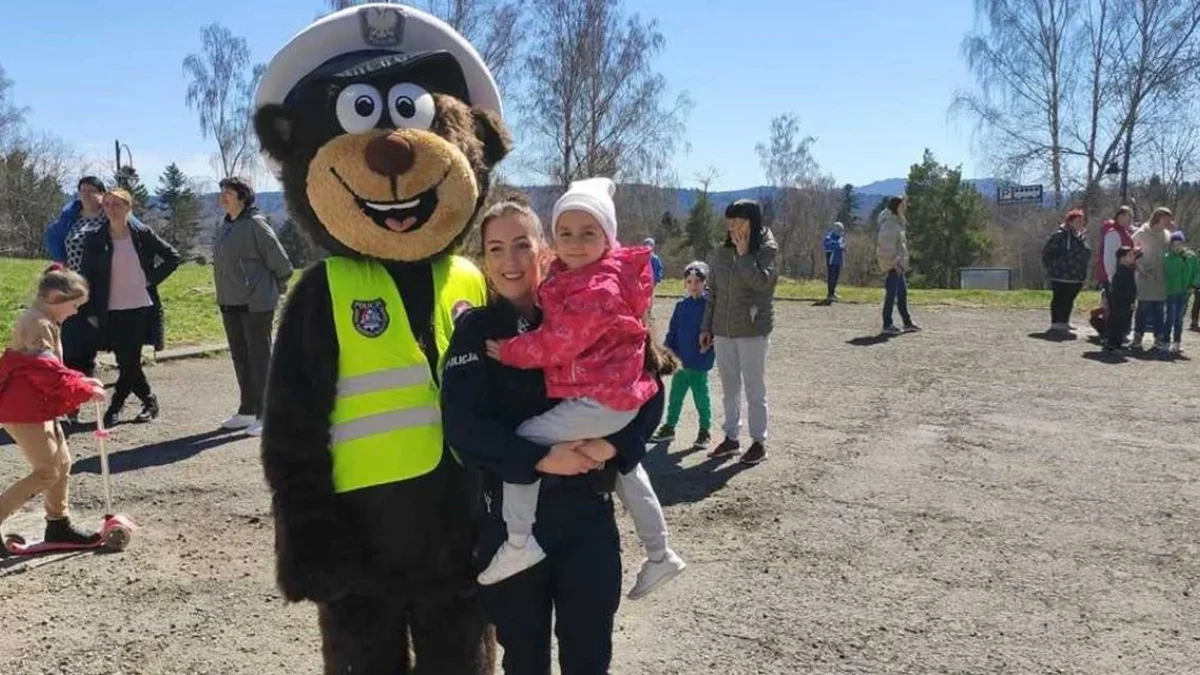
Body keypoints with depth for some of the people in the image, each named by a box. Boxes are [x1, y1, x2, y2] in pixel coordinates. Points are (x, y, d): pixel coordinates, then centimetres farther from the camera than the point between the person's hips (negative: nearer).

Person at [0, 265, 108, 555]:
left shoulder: (44, 321, 13)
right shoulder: (38, 324, -19)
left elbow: (51, 368, 18)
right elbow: (48, 370, -26)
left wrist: (81, 381, 4)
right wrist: (85, 390, -20)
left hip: (37, 407, 10)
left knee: (62, 463, 14)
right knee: (47, 472, -7)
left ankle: (58, 524, 24)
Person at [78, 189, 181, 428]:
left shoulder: (143, 234, 0)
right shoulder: (95, 241, 1)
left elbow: (172, 257, 8)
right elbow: (87, 276, 4)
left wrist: (152, 278, -2)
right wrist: (91, 312, 1)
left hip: (142, 308, -1)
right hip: (113, 312, 1)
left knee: (130, 362, -3)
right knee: (127, 363, 2)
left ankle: (115, 407, 12)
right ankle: (149, 403, 21)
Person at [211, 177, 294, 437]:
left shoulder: (255, 224, -12)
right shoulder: (224, 226, 13)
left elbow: (279, 258, -11)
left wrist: (278, 287, -1)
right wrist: (223, 296, 17)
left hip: (256, 303, -8)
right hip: (230, 303, 9)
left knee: (259, 358, -4)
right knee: (240, 357, 15)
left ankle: (264, 415, 3)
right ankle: (247, 410, 27)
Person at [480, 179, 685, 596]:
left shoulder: (600, 288, -21)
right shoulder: (571, 277, 11)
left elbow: (557, 342, -23)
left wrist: (509, 352, -12)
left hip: (599, 401, -11)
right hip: (618, 396, 11)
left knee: (524, 441, -11)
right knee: (623, 466, 24)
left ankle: (519, 543, -8)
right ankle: (660, 556, 37)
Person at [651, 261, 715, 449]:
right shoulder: (681, 305, 6)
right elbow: (673, 331, 10)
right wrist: (668, 351, 4)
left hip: (699, 363, -5)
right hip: (680, 362, 5)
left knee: (701, 397, 6)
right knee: (675, 396, 15)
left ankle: (704, 431, 20)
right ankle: (669, 427, 27)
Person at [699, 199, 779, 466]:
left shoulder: (766, 250, -7)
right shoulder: (722, 252, 5)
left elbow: (761, 281, -24)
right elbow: (712, 293, 9)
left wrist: (743, 253, -19)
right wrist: (706, 327, 8)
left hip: (753, 331, -5)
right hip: (722, 331, 5)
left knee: (754, 389, 4)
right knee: (729, 389, 13)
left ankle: (758, 443, 14)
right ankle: (731, 438, 24)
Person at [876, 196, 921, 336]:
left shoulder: (898, 221, 17)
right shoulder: (889, 224, -15)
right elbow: (887, 246, -23)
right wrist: (894, 262, -23)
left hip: (898, 263, 11)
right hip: (892, 264, -11)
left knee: (902, 293, 15)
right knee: (891, 294, -7)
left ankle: (907, 322, 22)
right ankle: (887, 325, -1)